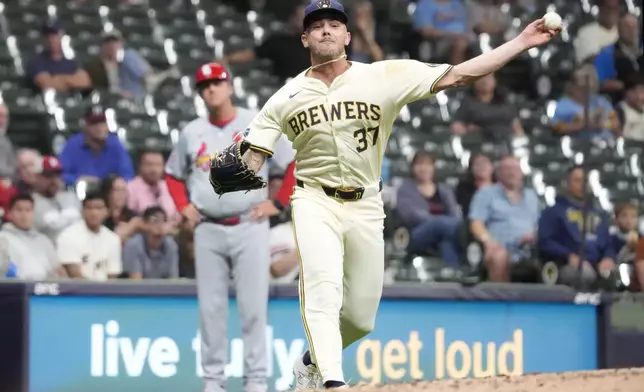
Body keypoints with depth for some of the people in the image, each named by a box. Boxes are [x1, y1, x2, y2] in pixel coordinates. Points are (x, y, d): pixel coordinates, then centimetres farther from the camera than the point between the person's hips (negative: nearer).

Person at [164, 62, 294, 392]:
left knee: (253, 307, -4)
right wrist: (184, 206, 8)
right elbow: (173, 174, 24)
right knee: (210, 308, 4)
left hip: (249, 226, -3)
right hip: (208, 230, 3)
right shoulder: (192, 132, 9)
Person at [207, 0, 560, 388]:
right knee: (323, 289, -26)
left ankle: (312, 360, 34)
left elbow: (457, 75, -7)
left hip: (366, 207, 1)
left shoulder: (385, 77, -2)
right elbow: (252, 159, 1)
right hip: (314, 201, -1)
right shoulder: (286, 98, 2)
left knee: (361, 317, 5)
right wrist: (231, 173, -23)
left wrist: (522, 42, -14)